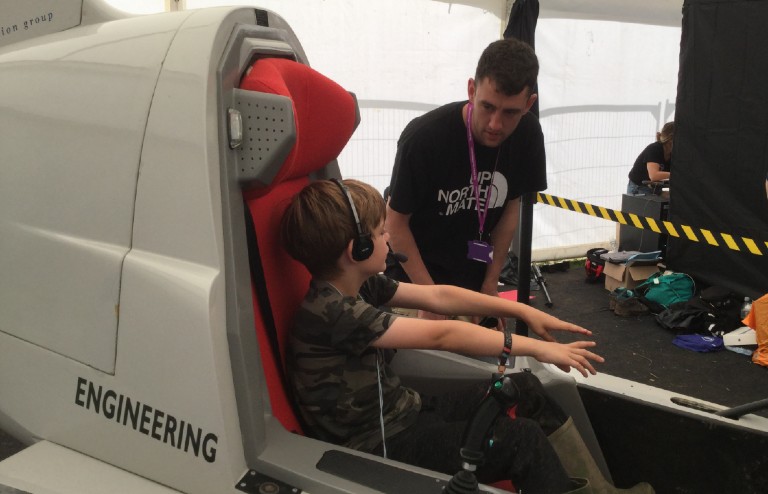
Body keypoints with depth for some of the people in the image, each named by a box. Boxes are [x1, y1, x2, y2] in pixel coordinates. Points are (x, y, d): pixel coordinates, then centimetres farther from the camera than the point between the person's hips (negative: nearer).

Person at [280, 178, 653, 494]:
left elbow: (438, 297, 5)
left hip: (402, 413, 9)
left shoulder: (360, 285, 1)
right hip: (379, 446, -9)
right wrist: (534, 347, -21)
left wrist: (524, 311, 3)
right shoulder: (331, 312, -28)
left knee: (526, 389, 4)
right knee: (524, 439, -17)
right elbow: (442, 336, -27)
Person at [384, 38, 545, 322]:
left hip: (473, 275, 4)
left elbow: (511, 206, 2)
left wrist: (491, 283, 2)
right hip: (414, 274, -4)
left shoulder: (527, 135, -12)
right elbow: (396, 222, -16)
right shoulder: (423, 136, -26)